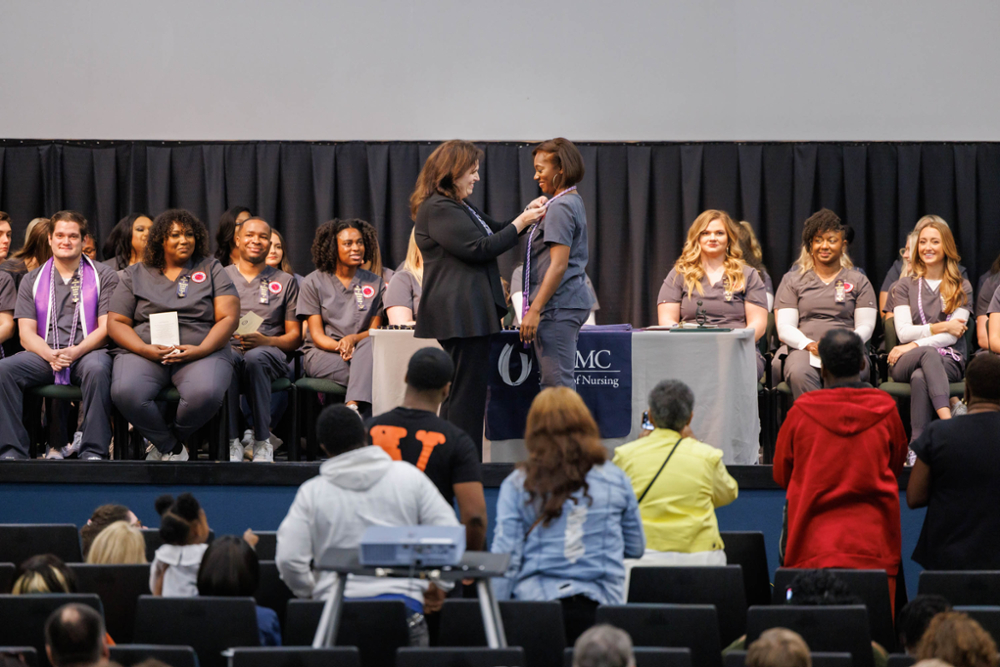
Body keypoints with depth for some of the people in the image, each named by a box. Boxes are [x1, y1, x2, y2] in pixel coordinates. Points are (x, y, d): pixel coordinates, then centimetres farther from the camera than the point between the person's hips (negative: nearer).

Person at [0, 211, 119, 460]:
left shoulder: (103, 276, 10)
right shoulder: (32, 281, 17)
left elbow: (106, 327, 2)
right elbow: (26, 333, 8)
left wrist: (76, 351, -17)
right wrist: (50, 354, -14)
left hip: (87, 352, -2)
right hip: (43, 354, 2)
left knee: (97, 368, -39)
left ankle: (93, 452, -35)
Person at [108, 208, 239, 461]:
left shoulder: (212, 270, 14)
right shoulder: (135, 274, 17)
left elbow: (228, 318, 5)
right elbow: (117, 322, 11)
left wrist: (201, 350, -13)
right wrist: (146, 349, -9)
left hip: (202, 353, -1)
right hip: (144, 353, 1)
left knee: (206, 393, -36)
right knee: (125, 392, -34)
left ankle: (163, 444, -5)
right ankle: (173, 449, -11)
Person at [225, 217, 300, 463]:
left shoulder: (285, 282, 19)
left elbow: (295, 336, 13)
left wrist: (265, 341, -9)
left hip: (269, 352, 0)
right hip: (227, 348, 0)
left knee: (255, 357, -39)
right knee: (227, 358, -39)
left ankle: (262, 441, -30)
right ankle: (232, 442, -34)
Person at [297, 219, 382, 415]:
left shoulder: (374, 283, 14)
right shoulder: (313, 283, 7)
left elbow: (375, 331, 8)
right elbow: (317, 335, 0)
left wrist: (353, 339, -16)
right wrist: (339, 347, -22)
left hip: (360, 351, 2)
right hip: (322, 353, -2)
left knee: (369, 344, -38)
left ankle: (352, 406, -55)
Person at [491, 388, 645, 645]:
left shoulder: (517, 484, 2)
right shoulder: (615, 479, 6)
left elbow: (505, 558, -1)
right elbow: (636, 549, 17)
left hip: (534, 609, -1)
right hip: (601, 610, 1)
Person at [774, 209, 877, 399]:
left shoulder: (859, 282, 21)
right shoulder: (792, 280, 20)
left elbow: (865, 327, 10)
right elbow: (784, 327, 9)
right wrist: (809, 344, -13)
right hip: (800, 348, 0)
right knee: (799, 373, -39)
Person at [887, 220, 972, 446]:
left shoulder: (962, 288, 13)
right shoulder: (904, 286, 16)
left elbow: (953, 335, 0)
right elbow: (904, 332, 2)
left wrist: (915, 345, -12)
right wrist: (942, 327, -7)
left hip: (949, 362, 0)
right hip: (906, 363, 0)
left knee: (920, 378, -37)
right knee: (930, 354, -38)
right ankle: (948, 421, -56)